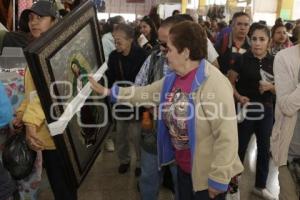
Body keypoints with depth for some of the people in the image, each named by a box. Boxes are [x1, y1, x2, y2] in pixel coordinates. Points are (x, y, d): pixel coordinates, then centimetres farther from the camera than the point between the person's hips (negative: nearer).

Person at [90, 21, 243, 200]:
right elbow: (146, 93, 12)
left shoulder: (214, 83, -27)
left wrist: (218, 179, -22)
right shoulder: (172, 79, -1)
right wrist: (107, 91, 12)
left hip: (206, 172, -7)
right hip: (183, 166, 7)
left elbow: (227, 136, -27)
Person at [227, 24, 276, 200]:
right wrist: (239, 97, -19)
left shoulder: (274, 62, -1)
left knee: (264, 149, 15)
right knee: (239, 149, 9)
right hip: (245, 110, -3)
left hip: (265, 111, 4)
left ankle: (261, 186, 36)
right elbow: (230, 81, -4)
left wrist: (270, 86, -17)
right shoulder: (243, 59, -9)